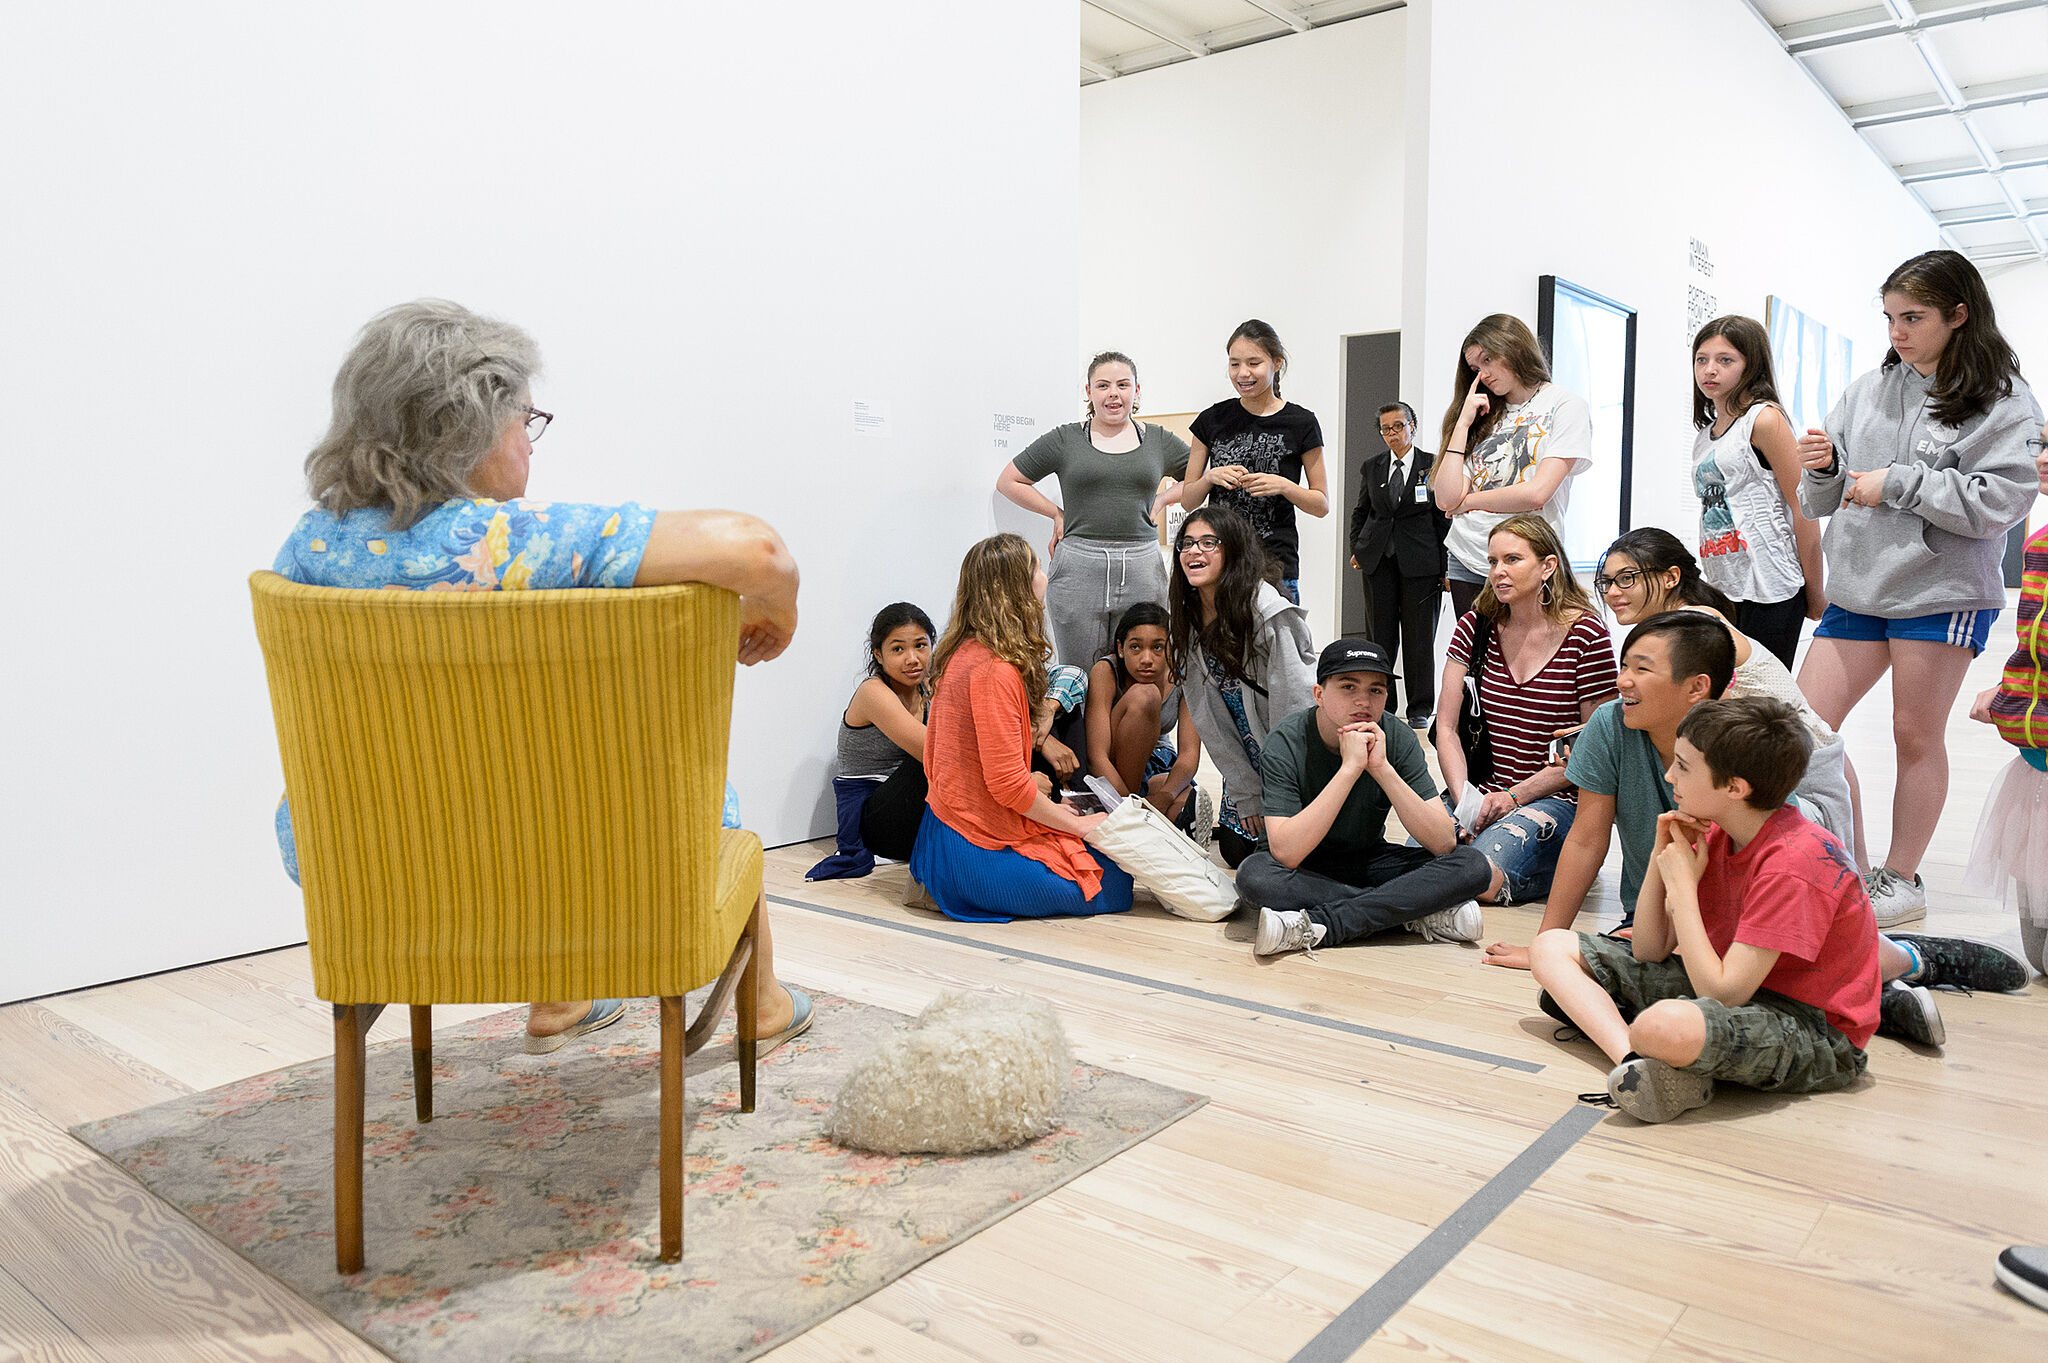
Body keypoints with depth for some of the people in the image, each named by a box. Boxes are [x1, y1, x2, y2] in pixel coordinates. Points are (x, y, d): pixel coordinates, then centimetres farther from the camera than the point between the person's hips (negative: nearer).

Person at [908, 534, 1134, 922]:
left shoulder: (961, 654, 6)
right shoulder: (996, 671, -22)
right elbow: (1007, 784, -23)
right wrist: (1076, 824, -7)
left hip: (946, 828, 9)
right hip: (983, 852, -9)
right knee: (1116, 886, 3)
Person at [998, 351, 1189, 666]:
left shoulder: (1159, 440, 10)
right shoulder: (1065, 439, 5)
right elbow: (1008, 481, 10)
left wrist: (1161, 499, 8)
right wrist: (1056, 514, 4)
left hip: (1141, 567, 2)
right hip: (1078, 567, -1)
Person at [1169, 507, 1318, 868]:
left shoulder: (1269, 613, -25)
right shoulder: (1188, 619, -4)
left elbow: (1292, 707, -22)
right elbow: (1210, 719, -2)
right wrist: (1246, 794, -3)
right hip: (1248, 760, 6)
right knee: (1237, 850, 3)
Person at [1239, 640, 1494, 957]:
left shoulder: (1398, 739, -12)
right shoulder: (1285, 744, -21)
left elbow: (1444, 843, -19)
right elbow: (1286, 853, -33)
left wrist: (1382, 768, -30)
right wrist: (1350, 768, -36)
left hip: (1368, 862, 3)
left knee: (1472, 866, -21)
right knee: (1254, 875, -37)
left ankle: (1315, 928, -27)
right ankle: (1417, 913, -25)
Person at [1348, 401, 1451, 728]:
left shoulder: (1433, 465, 2)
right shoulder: (1371, 468, 11)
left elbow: (1444, 517, 2)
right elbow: (1360, 513, 21)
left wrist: (1446, 566, -2)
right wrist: (1356, 549, 10)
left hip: (1420, 562, -2)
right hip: (1378, 562, 3)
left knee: (1419, 636, 1)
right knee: (1380, 635, 5)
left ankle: (1419, 710, 9)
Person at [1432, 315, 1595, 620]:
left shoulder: (1566, 406, 1)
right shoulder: (1484, 417, 16)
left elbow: (1536, 492, -12)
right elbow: (1446, 500, 4)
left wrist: (1468, 501, 1)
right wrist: (1463, 423, 4)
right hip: (1468, 563, 5)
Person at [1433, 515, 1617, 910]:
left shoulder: (1585, 634, -7)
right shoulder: (1476, 626, 5)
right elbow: (1446, 727, 3)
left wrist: (1514, 796, -11)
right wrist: (1465, 801, -11)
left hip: (1557, 799, -3)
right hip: (1481, 790, 4)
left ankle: (1558, 870, 3)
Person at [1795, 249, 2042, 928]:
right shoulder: (1866, 391, 8)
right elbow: (1822, 502, 12)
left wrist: (1898, 483, -15)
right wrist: (1822, 468, -9)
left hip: (1943, 593, -4)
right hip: (1857, 587, 5)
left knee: (1916, 735, 5)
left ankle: (1901, 879, 19)